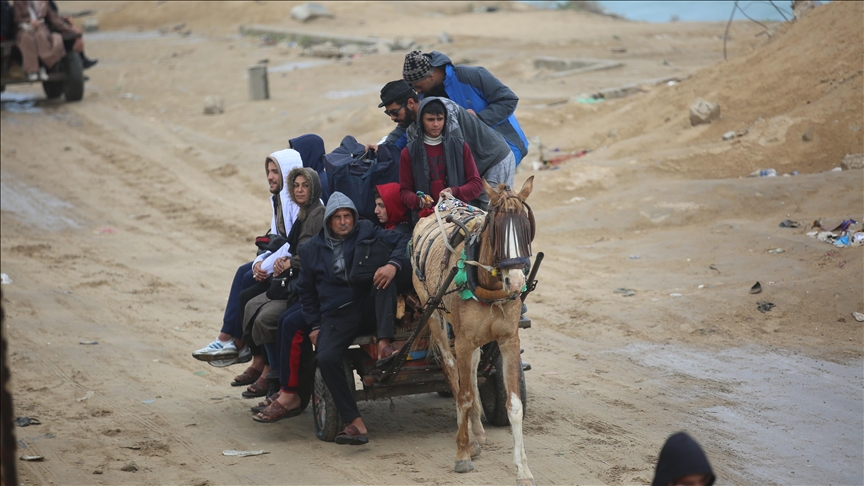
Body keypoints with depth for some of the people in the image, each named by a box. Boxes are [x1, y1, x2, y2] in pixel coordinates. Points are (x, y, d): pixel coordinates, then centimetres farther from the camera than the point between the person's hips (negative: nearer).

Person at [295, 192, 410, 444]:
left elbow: (403, 242, -5)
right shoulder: (312, 249, 11)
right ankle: (355, 423, -29)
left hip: (370, 308, -1)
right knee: (326, 357, -28)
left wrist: (393, 264, -26)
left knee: (385, 281, -32)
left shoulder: (367, 232, 5)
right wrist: (315, 325, 8)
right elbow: (305, 290, 19)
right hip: (337, 316, 1)